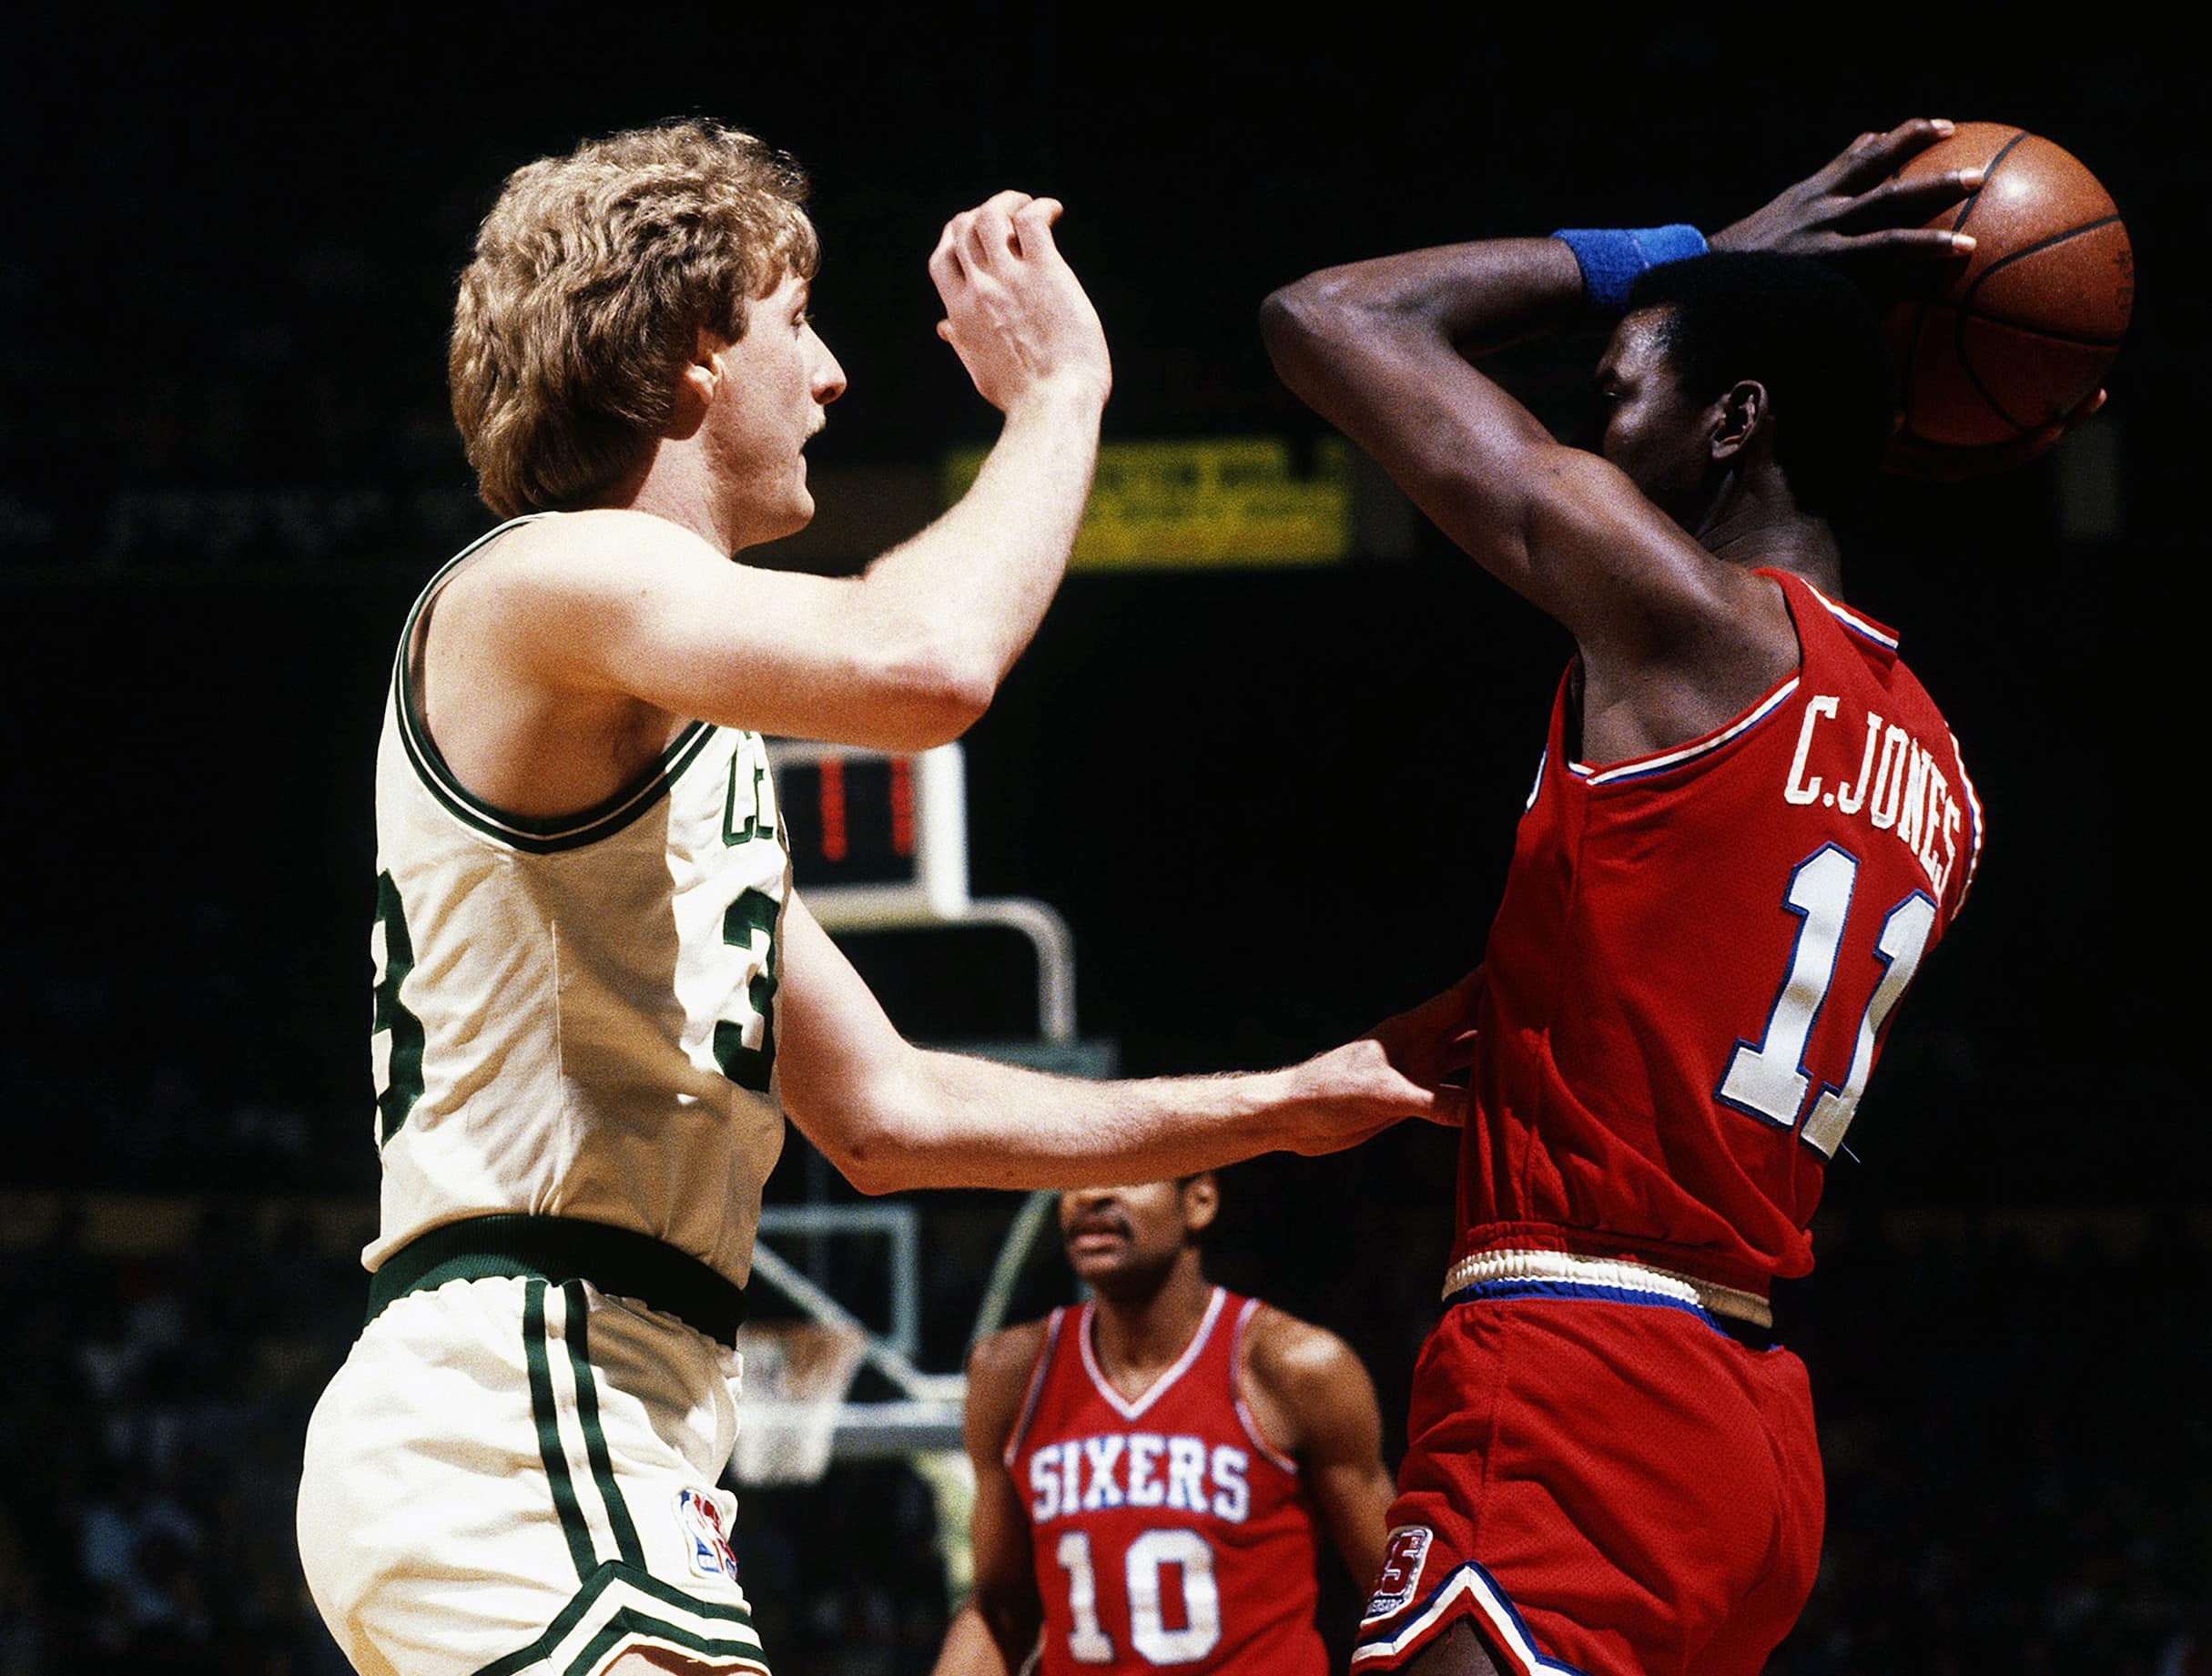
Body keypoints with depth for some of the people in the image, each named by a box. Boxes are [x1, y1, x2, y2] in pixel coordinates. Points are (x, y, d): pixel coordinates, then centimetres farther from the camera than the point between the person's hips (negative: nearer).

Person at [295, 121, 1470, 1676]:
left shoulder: (690, 745, 25)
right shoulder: (540, 584, -7)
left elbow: (882, 1111, 27)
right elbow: (924, 664, -26)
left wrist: (1287, 1105, 25)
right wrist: (1057, 393, -9)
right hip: (512, 1426, -11)